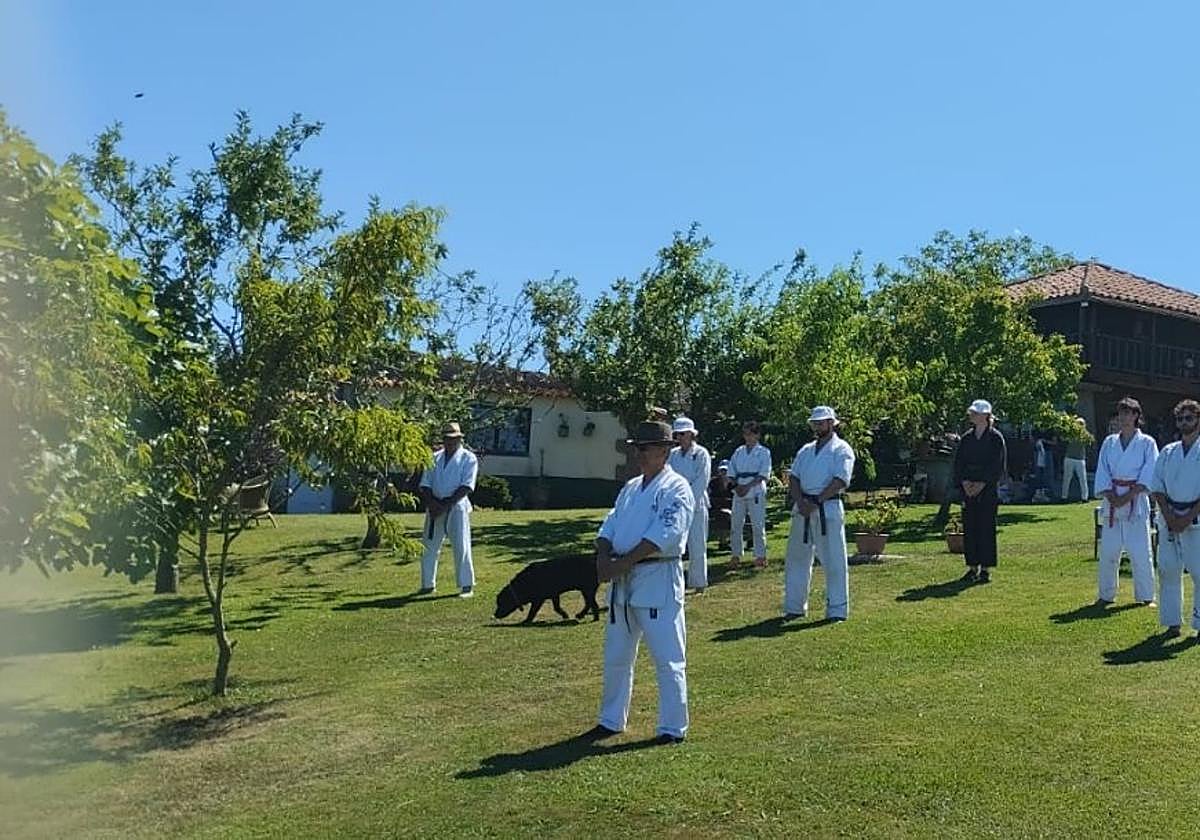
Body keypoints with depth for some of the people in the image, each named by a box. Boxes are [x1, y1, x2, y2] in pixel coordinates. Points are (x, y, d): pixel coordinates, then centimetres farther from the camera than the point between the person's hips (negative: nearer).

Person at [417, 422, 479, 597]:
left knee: (461, 546, -5)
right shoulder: (435, 458, 14)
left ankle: (466, 585, 2)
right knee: (429, 546, 7)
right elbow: (425, 484, 9)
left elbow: (466, 486, -10)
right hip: (434, 507, 5)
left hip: (457, 507, -5)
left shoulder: (468, 458, -1)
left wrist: (446, 505, -16)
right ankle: (428, 584, 17)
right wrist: (432, 502, -9)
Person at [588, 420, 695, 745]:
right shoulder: (631, 487, 17)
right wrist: (603, 556, -7)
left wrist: (622, 563, -22)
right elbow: (610, 525, 14)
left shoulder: (675, 488, -9)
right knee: (615, 655, 16)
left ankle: (673, 728, 8)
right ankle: (611, 721, 30)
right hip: (622, 581, 8)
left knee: (668, 657, -3)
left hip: (658, 578, -8)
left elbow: (665, 534, -20)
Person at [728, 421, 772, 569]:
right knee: (735, 524, 4)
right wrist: (736, 486, -4)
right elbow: (731, 472, 12)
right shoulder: (738, 451, 14)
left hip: (756, 491, -4)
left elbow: (764, 474, -7)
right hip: (739, 492, 4)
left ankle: (760, 556, 2)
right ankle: (735, 555, 11)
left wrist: (748, 486, -14)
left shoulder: (763, 452, 2)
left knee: (758, 524, -5)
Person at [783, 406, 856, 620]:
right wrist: (800, 501, -8)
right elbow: (793, 477, 10)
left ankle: (837, 610, 3)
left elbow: (840, 481, -12)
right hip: (802, 507, 6)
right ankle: (794, 607, 18)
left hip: (828, 508, -6)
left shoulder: (841, 449, -1)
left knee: (834, 560, -3)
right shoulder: (806, 450, 18)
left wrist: (815, 502, -17)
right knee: (797, 558, 9)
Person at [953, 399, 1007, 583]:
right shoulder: (967, 438, 13)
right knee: (969, 527, 4)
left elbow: (997, 464, -8)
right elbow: (958, 462, 9)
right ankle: (972, 567, 11)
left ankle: (986, 568, 3)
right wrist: (964, 481, -6)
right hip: (968, 488, 5)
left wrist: (982, 484, -15)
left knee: (986, 527, -3)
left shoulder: (995, 437, -3)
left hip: (987, 487, -5)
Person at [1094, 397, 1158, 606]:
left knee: (1140, 553, -3)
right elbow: (1102, 474, 5)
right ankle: (1106, 595, 16)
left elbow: (1147, 477, -6)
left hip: (1136, 501, -3)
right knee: (1108, 552, 5)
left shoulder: (1147, 443, 1)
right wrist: (1111, 497, -9)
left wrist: (1127, 497, -14)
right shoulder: (1109, 443, 10)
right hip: (1112, 501, 3)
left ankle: (1145, 596, 9)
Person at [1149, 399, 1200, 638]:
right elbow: (1157, 487, 9)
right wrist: (1169, 516, -4)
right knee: (1167, 570, 5)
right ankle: (1172, 622, 14)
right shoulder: (1167, 452, 11)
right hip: (1169, 518, 4)